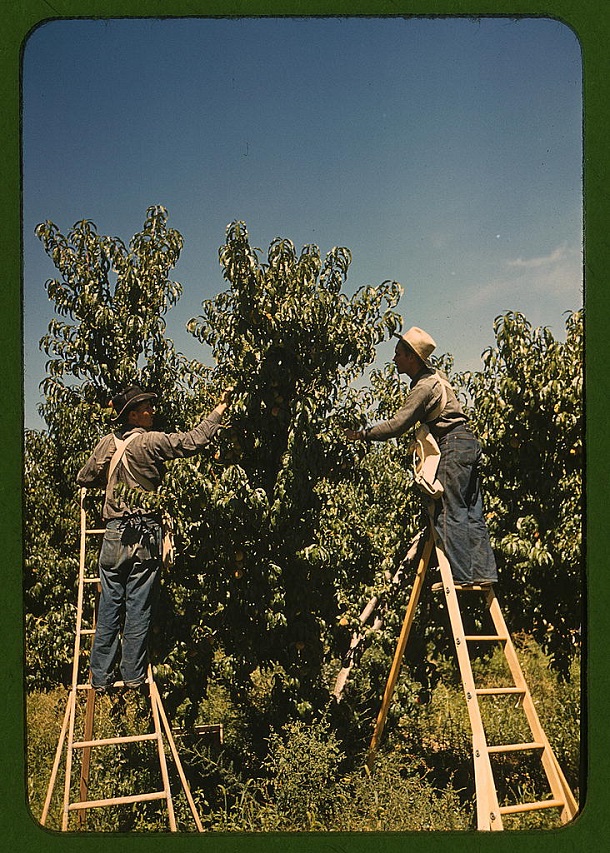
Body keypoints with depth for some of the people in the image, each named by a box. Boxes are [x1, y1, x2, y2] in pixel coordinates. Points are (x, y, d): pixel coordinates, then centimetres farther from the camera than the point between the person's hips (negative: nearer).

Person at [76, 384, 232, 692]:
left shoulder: (107, 444, 4)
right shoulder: (151, 441, -11)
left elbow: (84, 478, 16)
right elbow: (193, 441, -13)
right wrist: (219, 409, -3)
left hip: (114, 534, 4)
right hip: (146, 534, -4)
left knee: (109, 608, 9)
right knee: (138, 608, 5)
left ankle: (101, 676, 15)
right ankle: (133, 675, 14)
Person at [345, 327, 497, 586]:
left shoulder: (424, 387, -13)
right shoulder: (435, 374, 17)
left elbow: (396, 425, -16)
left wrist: (363, 434, -7)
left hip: (453, 446, -10)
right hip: (468, 444, 10)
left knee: (451, 513, -10)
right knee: (471, 513, 6)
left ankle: (459, 574, -11)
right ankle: (483, 572, 5)